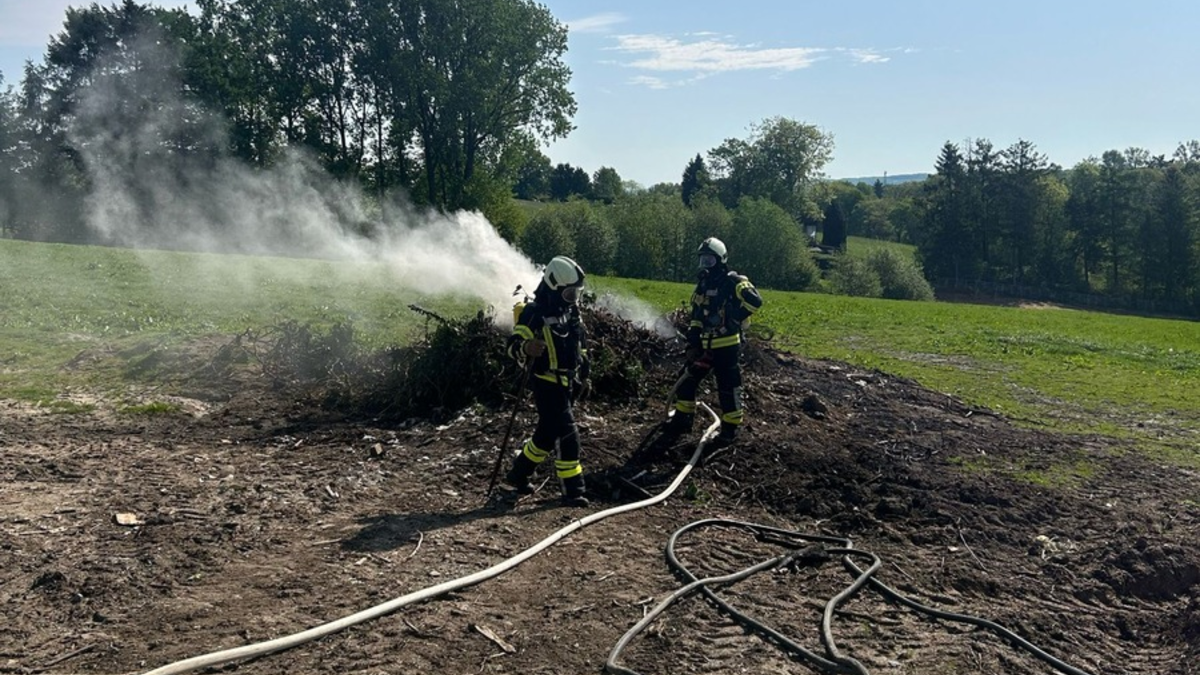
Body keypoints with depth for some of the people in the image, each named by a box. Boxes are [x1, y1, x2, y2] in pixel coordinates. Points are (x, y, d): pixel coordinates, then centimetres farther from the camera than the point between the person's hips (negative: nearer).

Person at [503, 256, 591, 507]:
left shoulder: (571, 311, 10)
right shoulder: (534, 313, -15)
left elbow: (580, 344, 22)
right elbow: (513, 344, -19)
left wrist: (583, 374, 21)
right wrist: (526, 348, -41)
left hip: (566, 382, 9)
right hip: (546, 383, -8)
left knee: (547, 433, 16)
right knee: (568, 434, -10)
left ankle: (518, 473, 33)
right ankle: (573, 490, -1)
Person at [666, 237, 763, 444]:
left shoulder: (733, 282, -9)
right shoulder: (702, 284, 14)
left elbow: (755, 301, -22)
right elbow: (696, 316, 17)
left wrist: (733, 317, -19)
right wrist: (692, 344, 12)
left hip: (727, 345, -7)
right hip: (705, 345, 7)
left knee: (728, 387, -2)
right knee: (688, 380, 10)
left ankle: (731, 427, 10)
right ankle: (683, 419, 23)